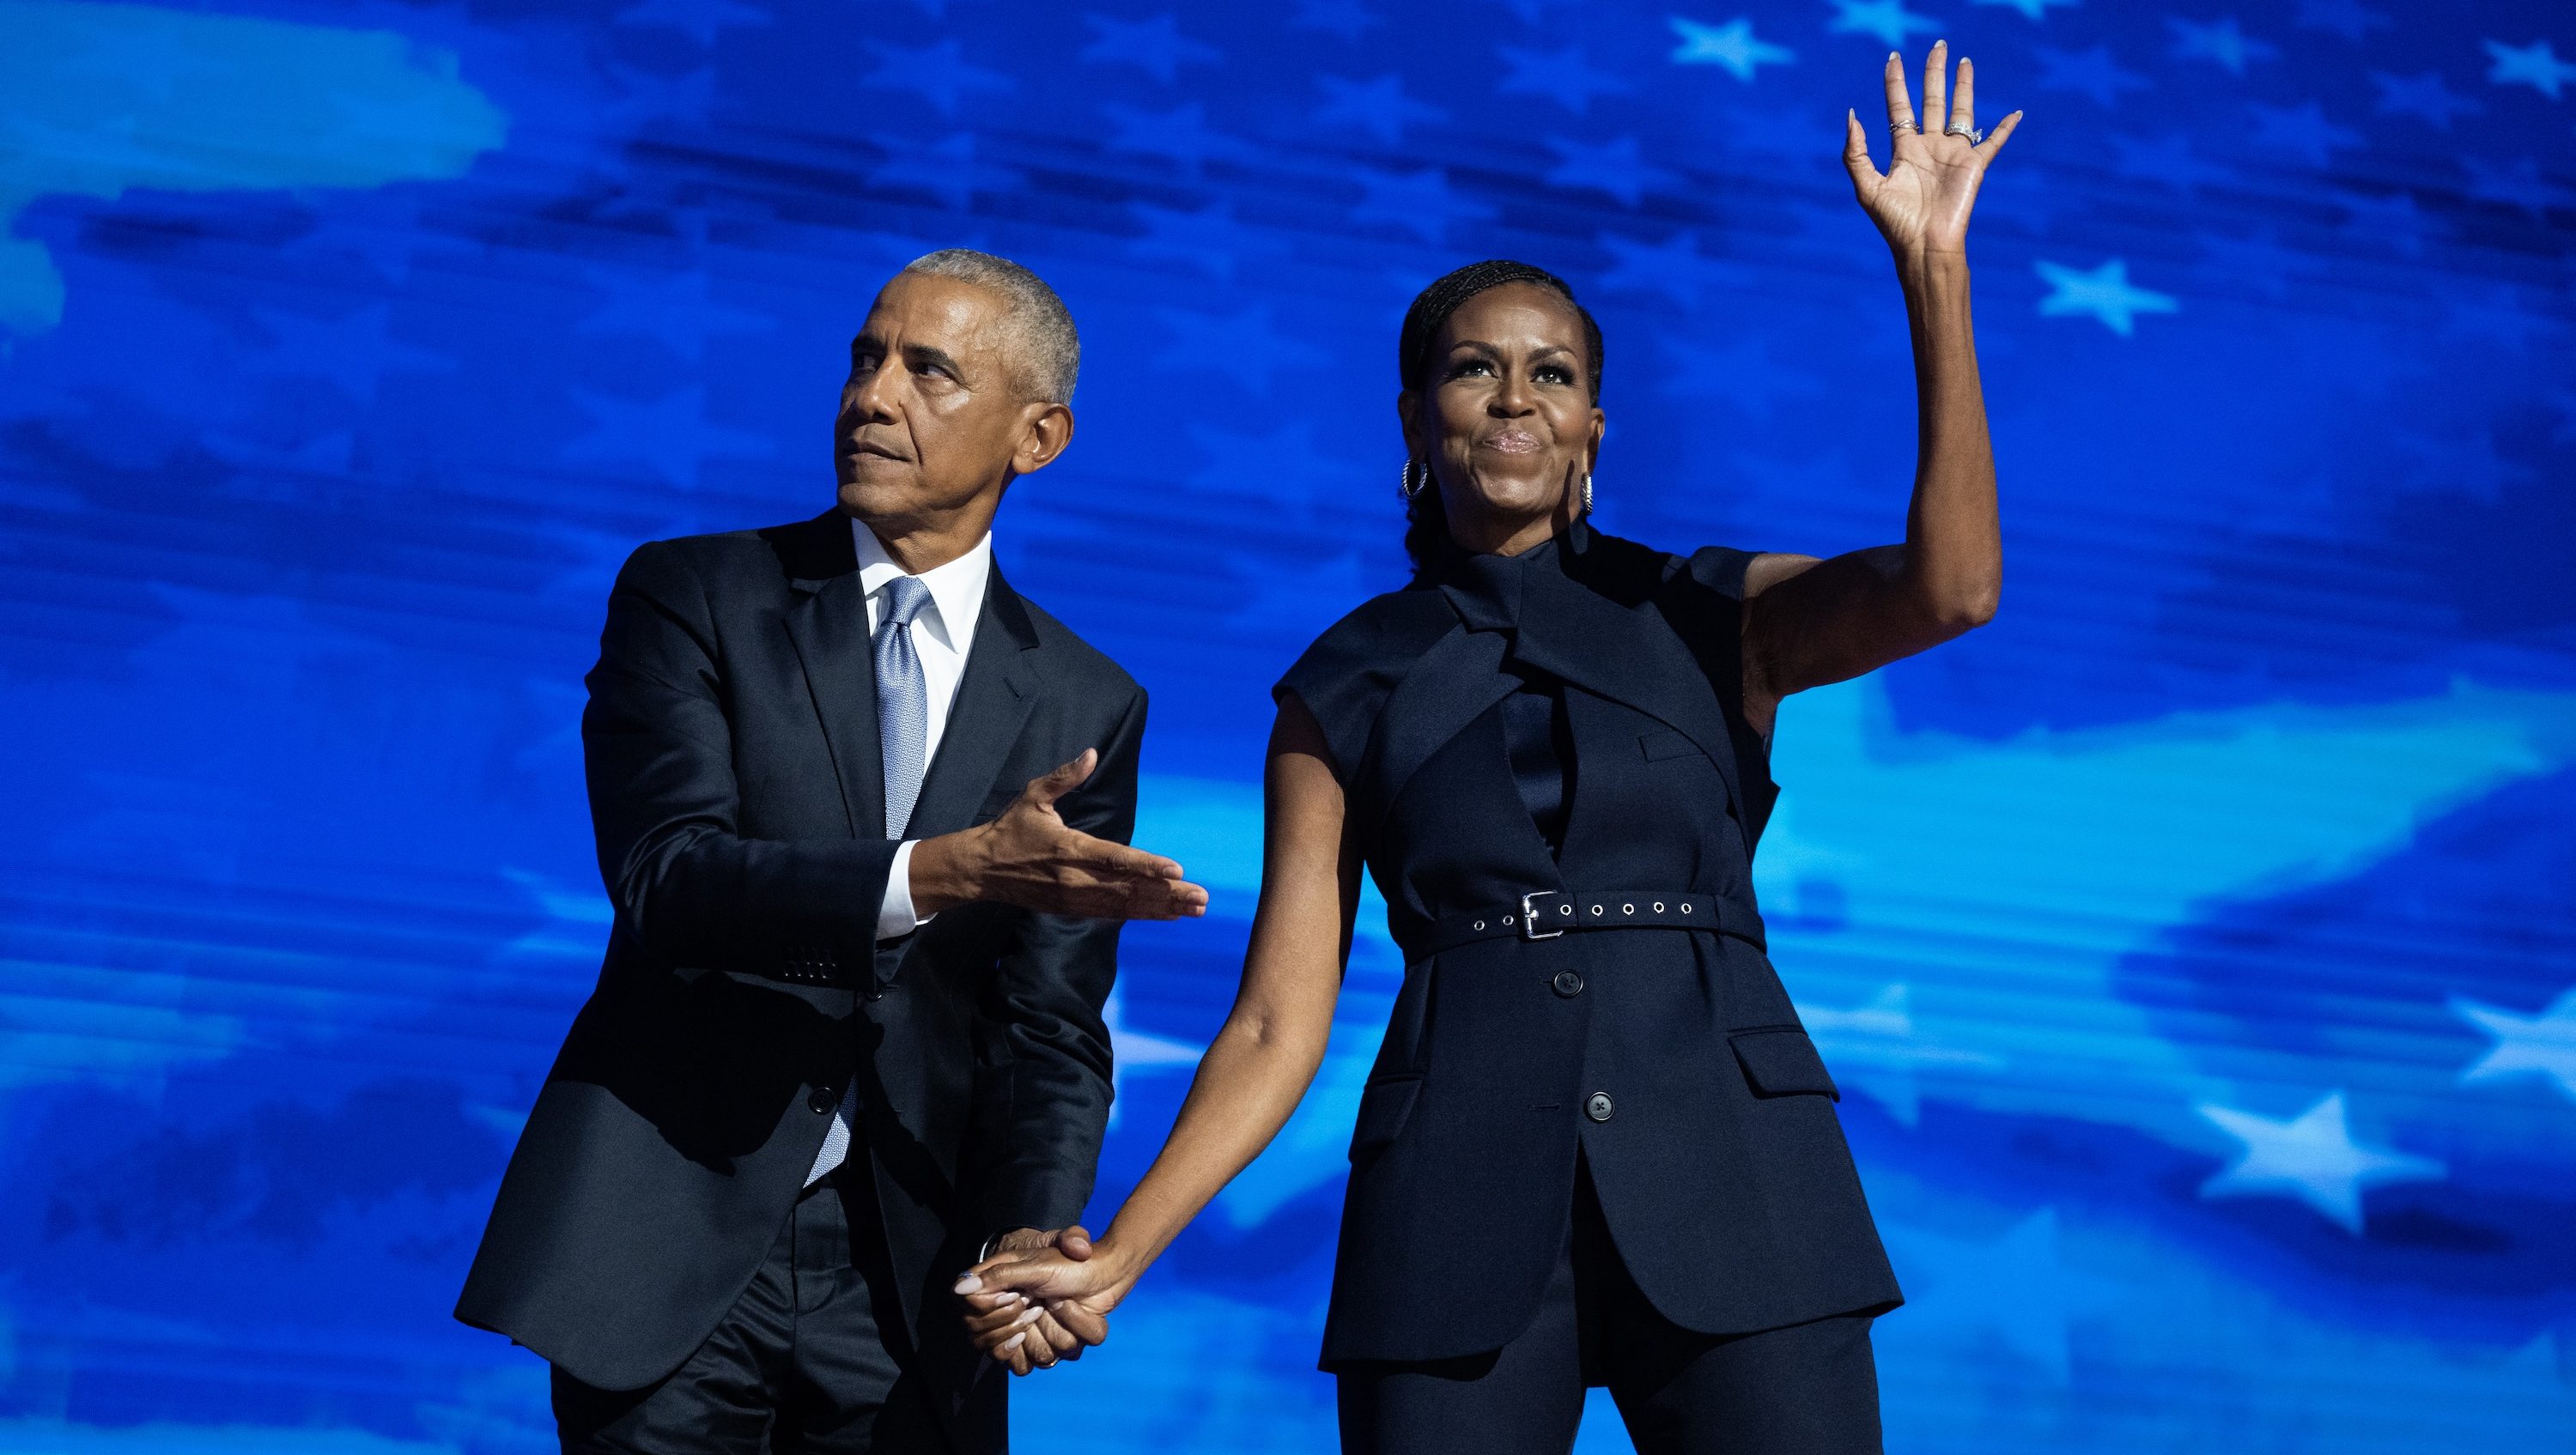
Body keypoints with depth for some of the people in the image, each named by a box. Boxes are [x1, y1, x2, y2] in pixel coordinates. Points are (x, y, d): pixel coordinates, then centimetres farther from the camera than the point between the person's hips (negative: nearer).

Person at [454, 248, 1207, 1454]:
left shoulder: (1085, 708, 5)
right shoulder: (689, 596, 0)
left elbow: (1052, 1024, 2)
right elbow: (664, 874, -15)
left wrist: (1032, 1228, -16)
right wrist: (940, 872, -28)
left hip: (902, 1272, 2)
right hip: (674, 1246, -1)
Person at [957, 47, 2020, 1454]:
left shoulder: (1710, 619, 11)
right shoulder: (1345, 689, 11)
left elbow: (1948, 587, -8)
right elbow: (1278, 1022, 7)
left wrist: (1931, 269, -13)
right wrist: (1114, 1257, -3)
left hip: (1728, 1188, 0)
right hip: (1459, 1209, 1)